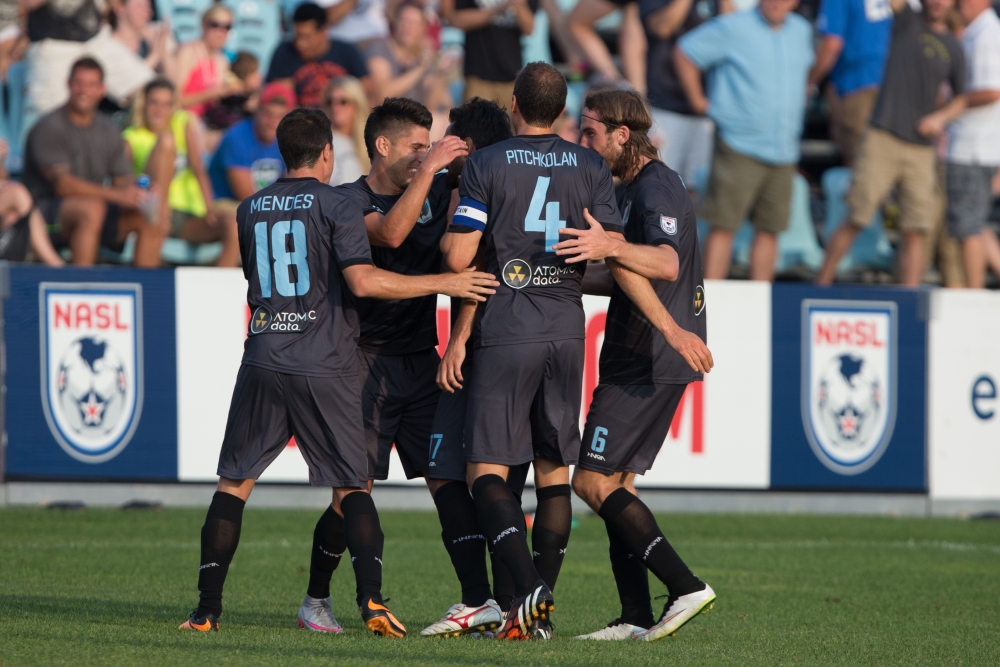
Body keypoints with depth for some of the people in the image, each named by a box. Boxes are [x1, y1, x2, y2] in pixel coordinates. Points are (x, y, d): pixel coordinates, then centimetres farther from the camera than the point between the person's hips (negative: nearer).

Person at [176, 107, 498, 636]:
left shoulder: (251, 210, 13)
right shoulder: (336, 205, -3)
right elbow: (363, 281, -15)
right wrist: (444, 284, -9)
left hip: (263, 362, 3)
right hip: (325, 368, -3)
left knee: (234, 483, 11)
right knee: (351, 489, 3)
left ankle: (207, 609, 6)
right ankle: (372, 600, -15)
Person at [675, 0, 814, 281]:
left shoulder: (801, 31, 13)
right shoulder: (733, 28, -5)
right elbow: (685, 53, 0)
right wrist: (697, 100, -1)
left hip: (783, 150, 6)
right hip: (740, 146, -6)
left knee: (769, 229, 6)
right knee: (723, 226, -8)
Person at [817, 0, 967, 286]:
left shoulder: (953, 49, 12)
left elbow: (961, 100, 19)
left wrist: (941, 117, 0)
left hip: (921, 150, 3)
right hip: (882, 141, -3)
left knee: (915, 233, -2)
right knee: (855, 221, -5)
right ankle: (821, 286, 7)